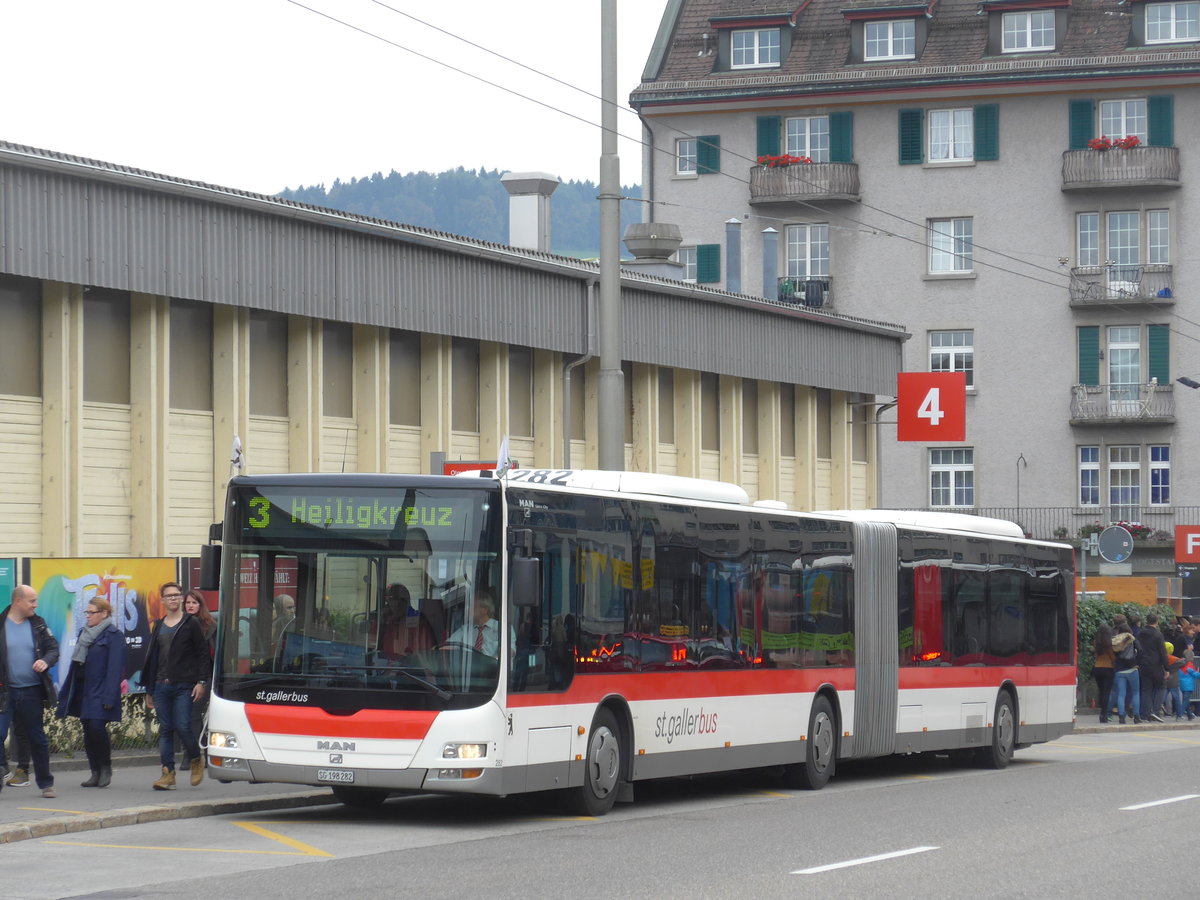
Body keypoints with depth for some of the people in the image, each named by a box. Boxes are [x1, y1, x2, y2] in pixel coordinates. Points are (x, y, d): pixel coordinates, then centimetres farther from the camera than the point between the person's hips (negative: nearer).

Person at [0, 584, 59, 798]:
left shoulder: (37, 624, 5)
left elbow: (53, 648, 9)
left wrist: (46, 661, -13)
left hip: (32, 692, 3)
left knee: (37, 738, 11)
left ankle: (46, 784, 24)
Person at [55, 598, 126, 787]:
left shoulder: (113, 635, -7)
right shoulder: (85, 634, 17)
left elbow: (115, 668, -13)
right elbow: (76, 664, 19)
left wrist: (109, 697, -19)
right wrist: (66, 693, 16)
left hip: (100, 692, -8)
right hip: (83, 692, 8)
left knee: (97, 727, -16)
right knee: (88, 731, 5)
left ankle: (106, 767, 2)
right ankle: (95, 773, 11)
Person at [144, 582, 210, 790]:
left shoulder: (191, 623, 1)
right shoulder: (158, 626, 15)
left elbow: (203, 653, -1)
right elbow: (152, 658, 18)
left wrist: (201, 681, -10)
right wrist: (149, 690, 17)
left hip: (184, 686, -5)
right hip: (162, 686, 5)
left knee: (183, 727, -10)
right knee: (165, 729, 1)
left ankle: (196, 760, 15)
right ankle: (168, 772, 2)